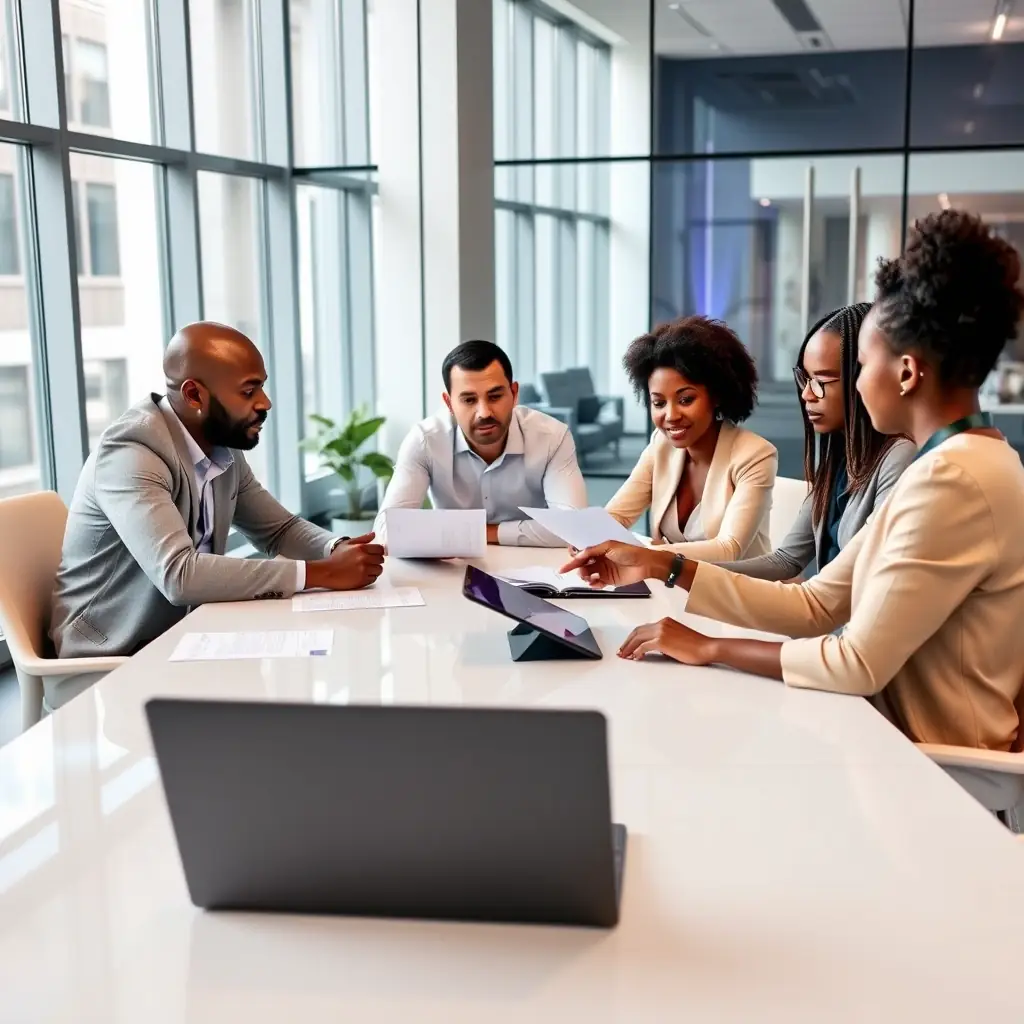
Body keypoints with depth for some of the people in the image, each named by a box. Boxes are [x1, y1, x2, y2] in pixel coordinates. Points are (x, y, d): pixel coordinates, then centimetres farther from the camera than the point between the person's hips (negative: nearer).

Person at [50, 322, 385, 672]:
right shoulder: (130, 453, -23)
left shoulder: (224, 451, 1)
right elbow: (179, 575, -34)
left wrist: (338, 551, -10)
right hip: (107, 663, -7)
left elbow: (281, 530, 13)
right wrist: (321, 573, -31)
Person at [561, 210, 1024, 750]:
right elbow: (815, 605, 5)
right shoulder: (949, 464, 9)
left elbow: (861, 663, -23)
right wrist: (663, 566, 1)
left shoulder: (954, 479, -23)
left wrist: (709, 648, -12)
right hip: (913, 742, 8)